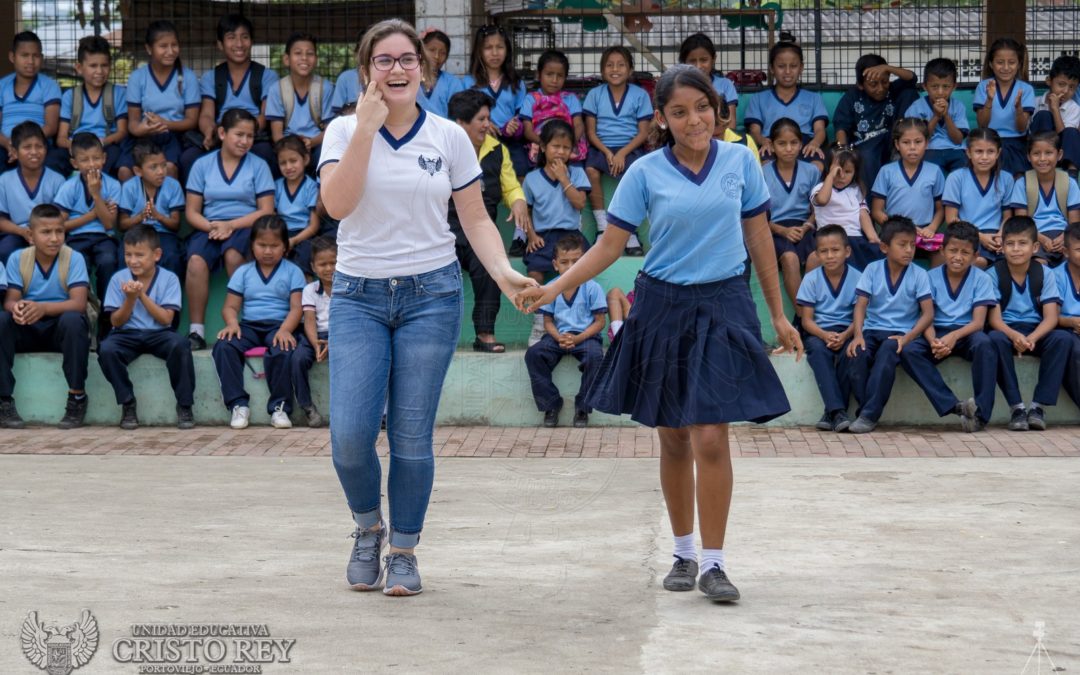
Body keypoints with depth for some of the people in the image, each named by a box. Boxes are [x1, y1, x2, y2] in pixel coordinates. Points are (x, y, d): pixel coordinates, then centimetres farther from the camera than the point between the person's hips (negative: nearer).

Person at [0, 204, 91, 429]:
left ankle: (77, 396, -21)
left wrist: (44, 308, -39)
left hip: (61, 330, -2)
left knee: (73, 320, -35)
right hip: (27, 329, 2)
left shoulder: (73, 258, -10)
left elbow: (79, 303, -21)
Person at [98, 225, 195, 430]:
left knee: (180, 344, -34)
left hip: (158, 335, -1)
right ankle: (128, 403, -12)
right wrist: (130, 299, -17)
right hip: (128, 335, 1)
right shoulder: (118, 279, 0)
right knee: (106, 349, -32)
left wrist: (142, 295, -17)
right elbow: (116, 322, 0)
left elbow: (166, 319, -10)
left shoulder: (169, 279, -3)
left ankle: (184, 405, -18)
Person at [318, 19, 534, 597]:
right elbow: (337, 204, -14)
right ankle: (368, 527, 20)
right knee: (349, 435, -8)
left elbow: (475, 218, 5)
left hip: (430, 294, 0)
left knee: (412, 436, 1)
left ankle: (404, 551, 18)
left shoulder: (449, 137, 4)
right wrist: (367, 127, -15)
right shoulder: (344, 131, 2)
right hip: (359, 295, 0)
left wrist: (503, 270, -12)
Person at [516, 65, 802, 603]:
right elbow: (611, 244, -1)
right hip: (663, 309, 1)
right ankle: (683, 552, 25)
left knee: (710, 438, -10)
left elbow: (758, 237, 9)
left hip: (723, 307, -1)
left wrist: (778, 315, 12)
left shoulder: (740, 160, 2)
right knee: (673, 438, 9)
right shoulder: (646, 173, -1)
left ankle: (713, 563, -3)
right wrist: (554, 288, -13)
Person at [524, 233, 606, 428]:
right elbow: (548, 322, 5)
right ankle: (551, 404, -9)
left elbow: (600, 321, -5)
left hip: (586, 336, -3)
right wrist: (559, 337, -16)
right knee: (533, 354, -23)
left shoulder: (592, 288, -7)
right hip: (558, 336, 3)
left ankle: (582, 407, -15)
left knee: (595, 355, -35)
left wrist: (578, 338, -19)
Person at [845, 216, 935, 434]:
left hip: (900, 333, -2)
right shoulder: (872, 270, 3)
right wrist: (858, 334, -19)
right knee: (858, 354, -31)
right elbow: (861, 305, -2)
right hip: (873, 329, 2)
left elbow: (928, 312, -5)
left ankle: (869, 416, -34)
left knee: (888, 351, -35)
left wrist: (908, 337, -20)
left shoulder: (919, 274, 0)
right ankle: (866, 411, -21)